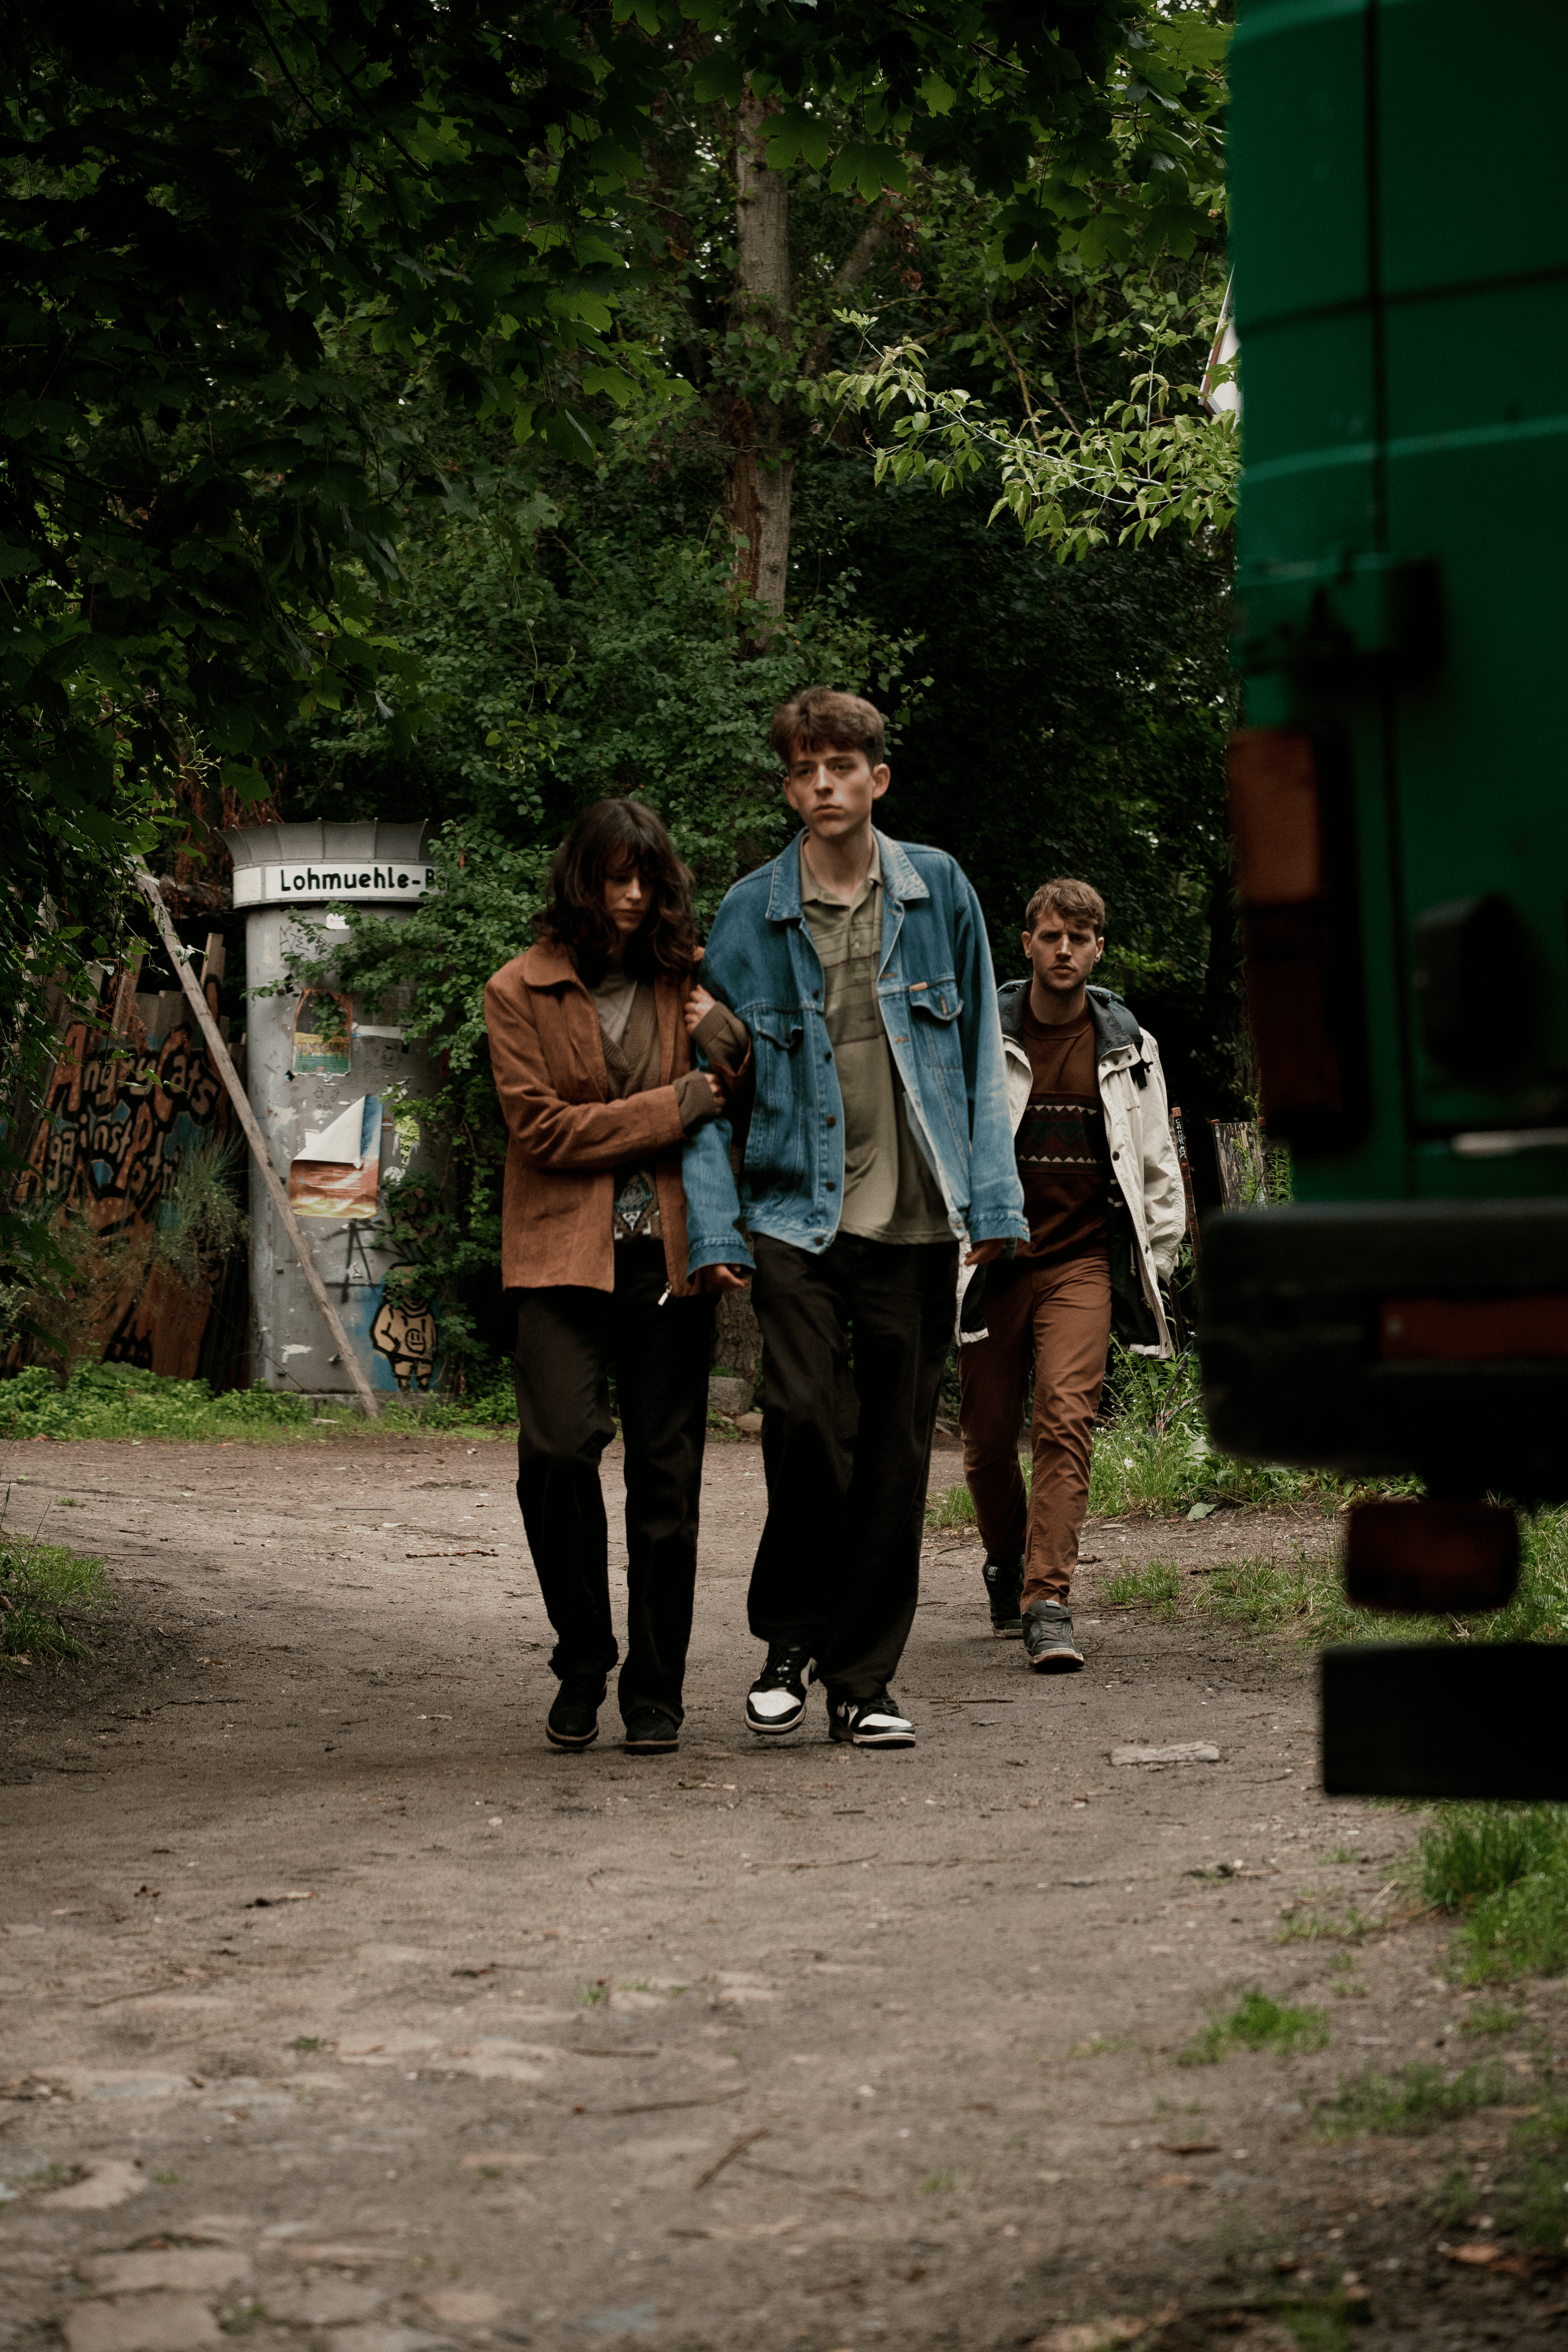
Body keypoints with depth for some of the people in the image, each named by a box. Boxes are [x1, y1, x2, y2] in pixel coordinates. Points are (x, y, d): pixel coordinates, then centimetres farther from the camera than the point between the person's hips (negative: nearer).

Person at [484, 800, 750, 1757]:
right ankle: (582, 1664, 3)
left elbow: (731, 1117, 15)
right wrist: (672, 1108, -9)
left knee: (667, 1477, 1)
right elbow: (541, 1127, -5)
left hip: (668, 1254, 2)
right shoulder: (522, 992, 3)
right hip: (564, 1254, -2)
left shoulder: (691, 979, 10)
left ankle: (656, 1695, 12)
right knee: (559, 1451, -18)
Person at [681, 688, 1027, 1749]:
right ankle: (791, 1635, 9)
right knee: (807, 1420, -14)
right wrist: (714, 1227, -3)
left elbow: (979, 1052, 9)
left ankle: (863, 1677, 14)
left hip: (917, 1218, 1)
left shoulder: (938, 890, 5)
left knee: (896, 1451, 3)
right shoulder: (750, 914, 3)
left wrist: (993, 1197, 2)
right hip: (799, 1213, -1)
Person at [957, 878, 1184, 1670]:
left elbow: (1158, 1165, 16)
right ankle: (1006, 1561, 34)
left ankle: (1047, 1604, -19)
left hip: (1081, 1260, 0)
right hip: (992, 1257, 0)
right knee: (987, 1434, 6)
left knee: (1067, 1419, -17)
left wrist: (1156, 1259, 11)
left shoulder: (1128, 1049, 8)